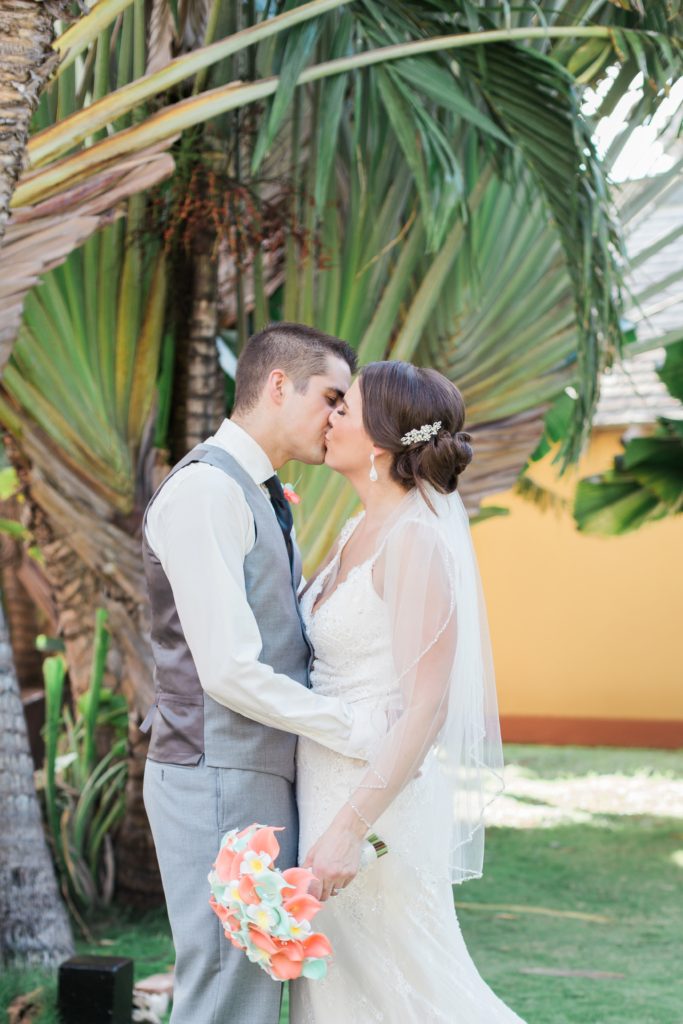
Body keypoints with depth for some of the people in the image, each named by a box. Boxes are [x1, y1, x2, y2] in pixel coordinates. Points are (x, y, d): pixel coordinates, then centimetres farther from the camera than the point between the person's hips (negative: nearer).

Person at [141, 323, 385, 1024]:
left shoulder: (261, 496, 16)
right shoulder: (206, 489, -15)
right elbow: (231, 671, -21)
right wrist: (360, 732, -14)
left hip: (263, 774, 10)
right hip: (220, 780, -10)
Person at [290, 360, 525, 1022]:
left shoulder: (416, 539, -18)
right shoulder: (356, 533, 9)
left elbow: (427, 706, -23)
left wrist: (349, 829, -26)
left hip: (379, 796, -9)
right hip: (329, 786, 9)